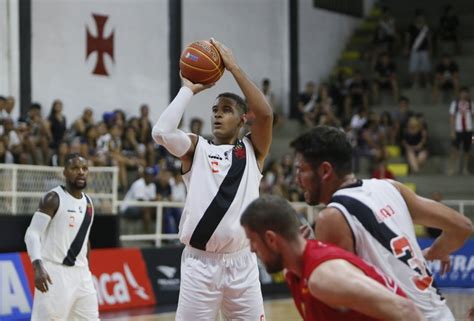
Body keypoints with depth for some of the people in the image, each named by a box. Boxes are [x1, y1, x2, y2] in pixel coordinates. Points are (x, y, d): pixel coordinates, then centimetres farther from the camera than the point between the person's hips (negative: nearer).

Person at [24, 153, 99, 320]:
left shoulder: (88, 203, 13)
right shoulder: (54, 199, -10)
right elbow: (32, 233, -16)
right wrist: (37, 266, -29)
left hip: (80, 272, 7)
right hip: (54, 271, -7)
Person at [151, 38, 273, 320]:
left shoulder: (252, 149, 9)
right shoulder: (196, 148, 7)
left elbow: (265, 113, -11)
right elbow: (162, 132, -13)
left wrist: (234, 68, -7)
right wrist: (189, 90, -3)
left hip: (242, 263, 1)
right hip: (200, 263, -1)